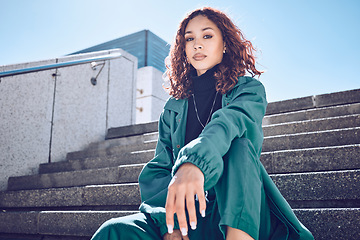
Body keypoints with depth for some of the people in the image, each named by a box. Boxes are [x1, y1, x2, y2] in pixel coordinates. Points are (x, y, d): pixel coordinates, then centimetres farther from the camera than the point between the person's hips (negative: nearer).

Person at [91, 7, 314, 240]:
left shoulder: (249, 89, 4)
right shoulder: (174, 107, 14)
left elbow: (230, 123, -21)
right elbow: (156, 170, 7)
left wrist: (193, 162, -43)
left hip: (241, 214, -1)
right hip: (187, 218, 2)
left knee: (237, 144, -33)